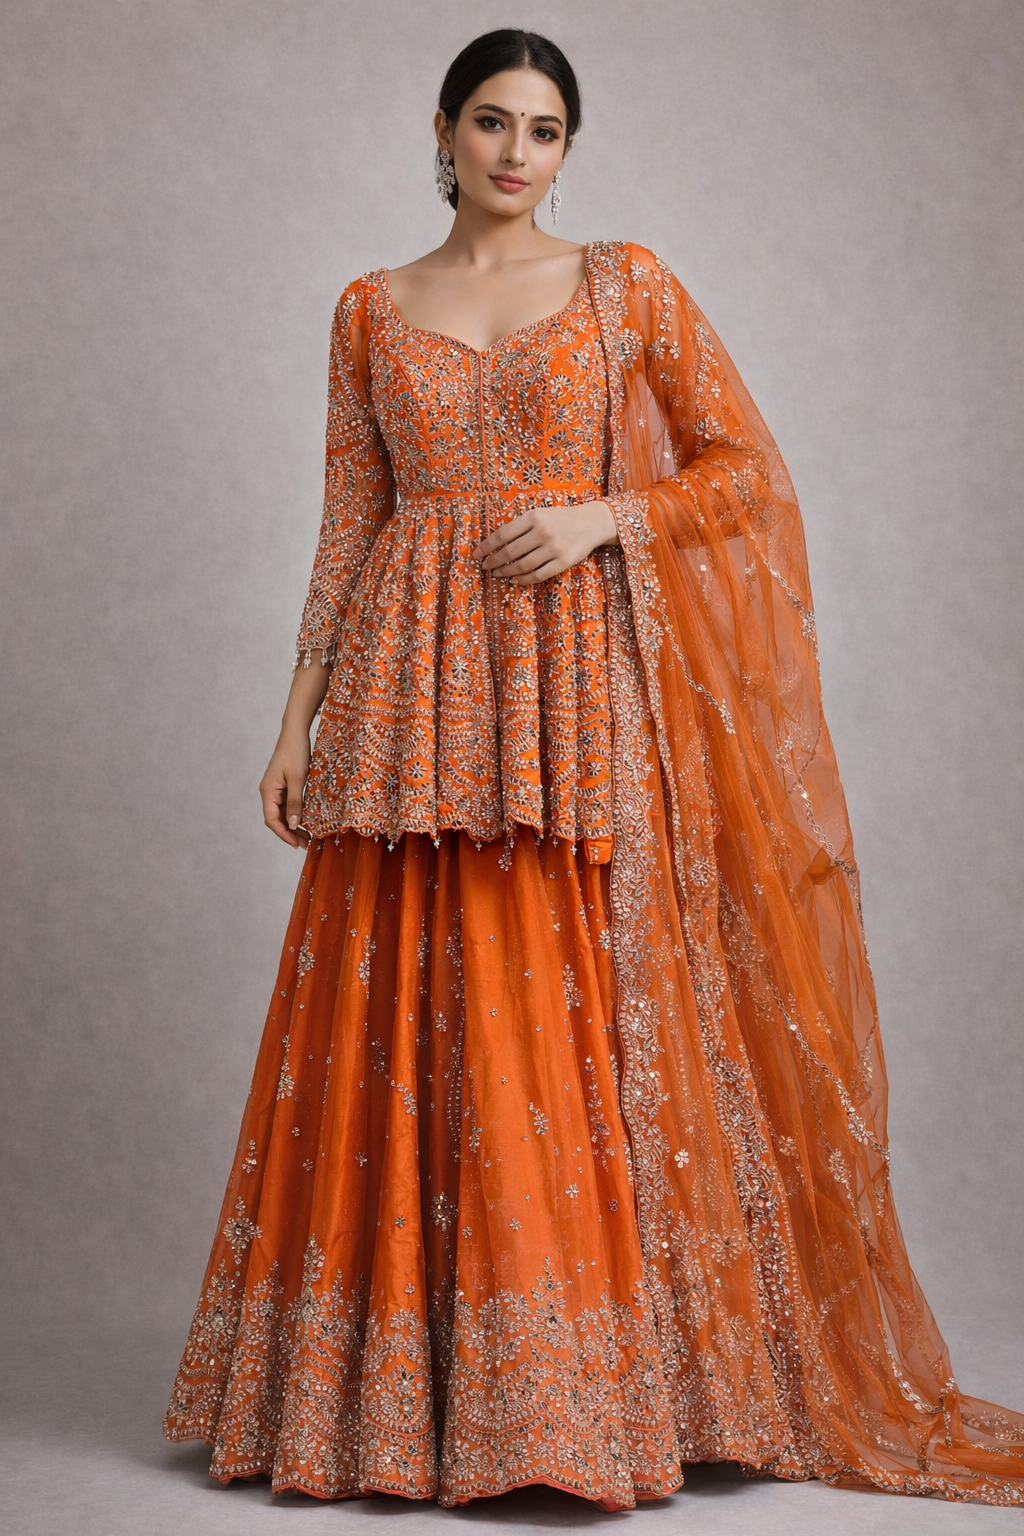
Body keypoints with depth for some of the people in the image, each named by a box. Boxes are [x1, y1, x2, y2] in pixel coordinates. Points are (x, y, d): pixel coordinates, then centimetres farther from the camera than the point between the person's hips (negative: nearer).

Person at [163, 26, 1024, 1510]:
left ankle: (591, 1379, 8)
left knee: (579, 1022, -4)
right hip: (414, 690, 2)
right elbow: (349, 525, 10)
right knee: (418, 1024, 1)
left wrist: (604, 516, -11)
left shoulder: (627, 283, 7)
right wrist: (298, 718, 5)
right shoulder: (373, 308, 11)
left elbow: (746, 467, 5)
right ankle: (410, 1386, 13)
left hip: (576, 680, -1)